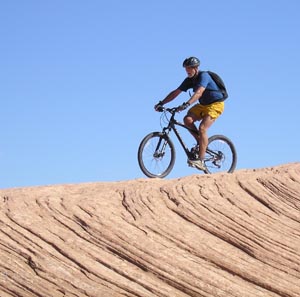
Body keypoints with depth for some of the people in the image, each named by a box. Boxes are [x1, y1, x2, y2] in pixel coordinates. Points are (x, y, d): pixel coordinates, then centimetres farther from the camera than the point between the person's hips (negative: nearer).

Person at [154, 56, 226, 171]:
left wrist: (187, 104, -51)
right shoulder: (189, 80, 2)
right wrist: (161, 103, -9)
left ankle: (200, 161, -24)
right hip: (203, 105, 8)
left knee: (202, 128, -24)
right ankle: (201, 143, 0)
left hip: (215, 104, -8)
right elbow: (176, 92, 1)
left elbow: (199, 92, -38)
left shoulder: (203, 76, -21)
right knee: (187, 119, -18)